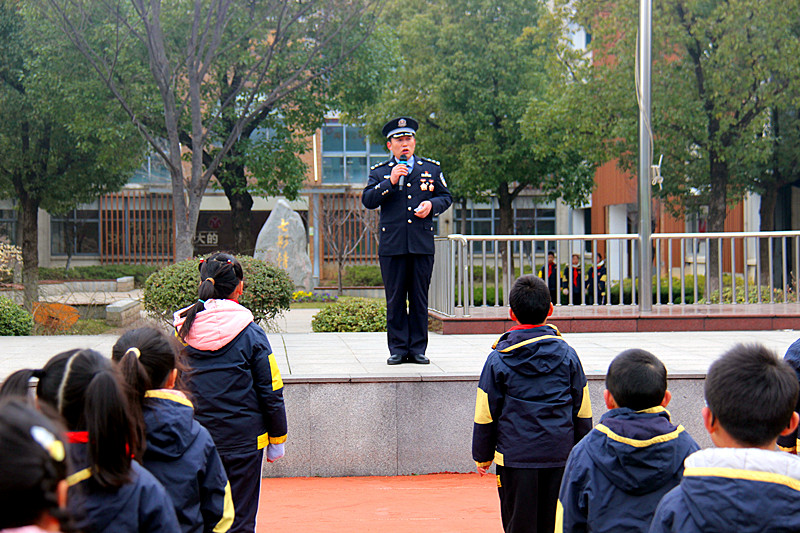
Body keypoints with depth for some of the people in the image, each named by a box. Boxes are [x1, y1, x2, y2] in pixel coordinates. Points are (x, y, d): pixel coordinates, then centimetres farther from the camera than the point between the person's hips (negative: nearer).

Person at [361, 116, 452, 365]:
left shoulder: (432, 169, 12)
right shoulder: (379, 172, 10)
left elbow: (446, 197, 16)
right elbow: (367, 200, -1)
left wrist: (432, 205, -5)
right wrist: (391, 182, -12)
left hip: (422, 244, 1)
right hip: (392, 245, -1)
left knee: (420, 298, 3)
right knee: (395, 300, 1)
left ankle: (418, 349, 9)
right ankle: (398, 349, 8)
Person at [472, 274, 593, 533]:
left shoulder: (499, 359, -5)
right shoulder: (567, 355, 1)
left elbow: (485, 414, -1)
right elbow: (582, 412, 6)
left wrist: (482, 455, 11)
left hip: (515, 456, -2)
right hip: (559, 454, 2)